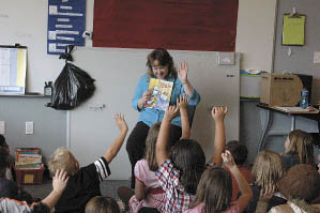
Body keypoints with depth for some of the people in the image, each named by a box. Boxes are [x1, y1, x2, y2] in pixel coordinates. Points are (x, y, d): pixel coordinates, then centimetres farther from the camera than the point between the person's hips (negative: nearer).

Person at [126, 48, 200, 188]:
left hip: (171, 122, -3)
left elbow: (194, 101, -10)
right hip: (147, 120, 3)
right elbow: (134, 104, 16)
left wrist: (185, 81, -22)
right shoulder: (145, 79, 13)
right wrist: (143, 100, -7)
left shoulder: (177, 80, 3)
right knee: (132, 144, -27)